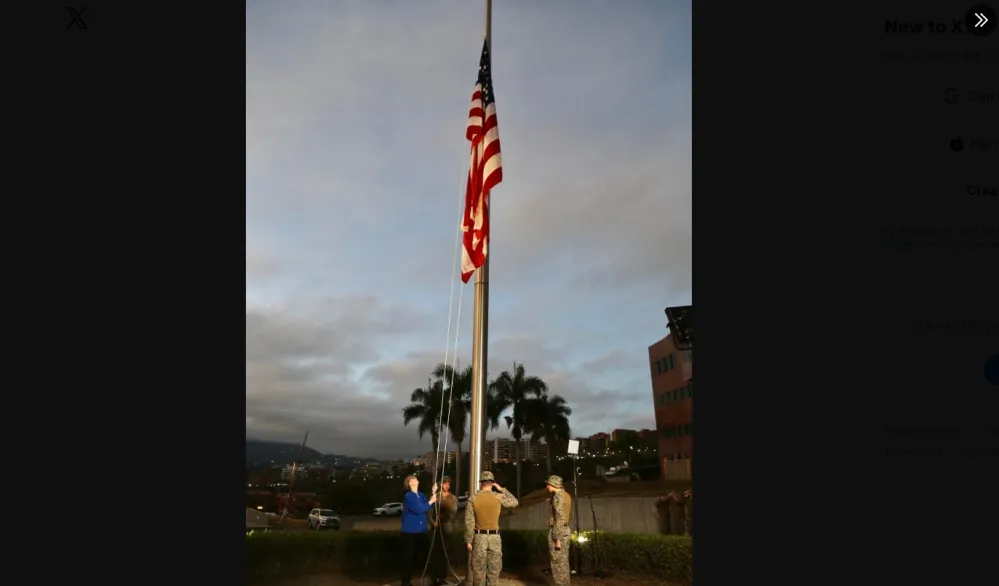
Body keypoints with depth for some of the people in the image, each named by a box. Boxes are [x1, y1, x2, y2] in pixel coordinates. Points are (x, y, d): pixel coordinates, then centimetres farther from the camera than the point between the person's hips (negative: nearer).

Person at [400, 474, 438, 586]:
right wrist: (431, 501, -16)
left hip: (421, 531, 7)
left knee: (416, 555, 16)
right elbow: (418, 509, -24)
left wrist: (433, 494, -8)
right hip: (410, 531, -7)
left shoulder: (421, 495, 8)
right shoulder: (408, 496, -15)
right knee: (408, 556, 0)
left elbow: (428, 507, -1)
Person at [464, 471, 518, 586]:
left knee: (479, 571, 8)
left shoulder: (472, 499, -5)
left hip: (479, 537, 0)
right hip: (495, 538, 0)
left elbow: (469, 522, -6)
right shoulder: (499, 497, -5)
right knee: (494, 571, 9)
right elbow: (514, 502, 13)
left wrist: (468, 541, 1)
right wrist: (502, 489, 17)